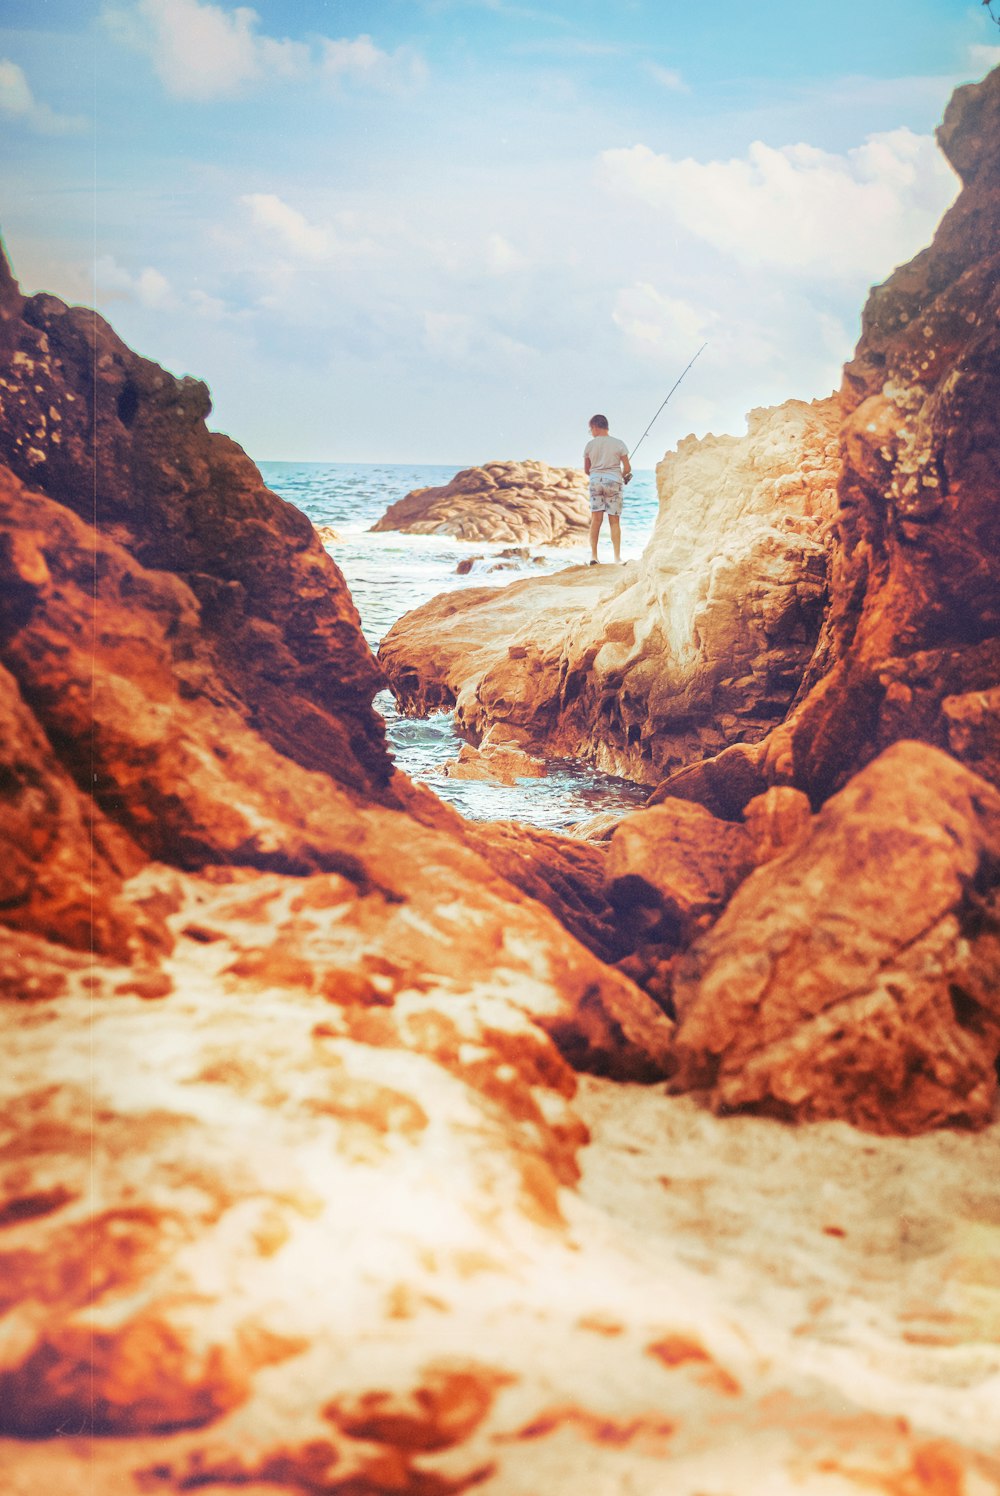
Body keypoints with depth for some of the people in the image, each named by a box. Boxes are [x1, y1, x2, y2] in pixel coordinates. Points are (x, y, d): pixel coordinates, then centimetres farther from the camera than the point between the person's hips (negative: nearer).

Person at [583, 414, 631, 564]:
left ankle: (593, 556, -3)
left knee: (596, 520, 3)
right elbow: (627, 468, -1)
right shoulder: (618, 444, 0)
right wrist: (622, 477, 20)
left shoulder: (590, 445, 3)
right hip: (614, 481, -1)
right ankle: (617, 557, -1)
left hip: (596, 480, 1)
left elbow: (586, 470, 9)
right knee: (614, 521, 2)